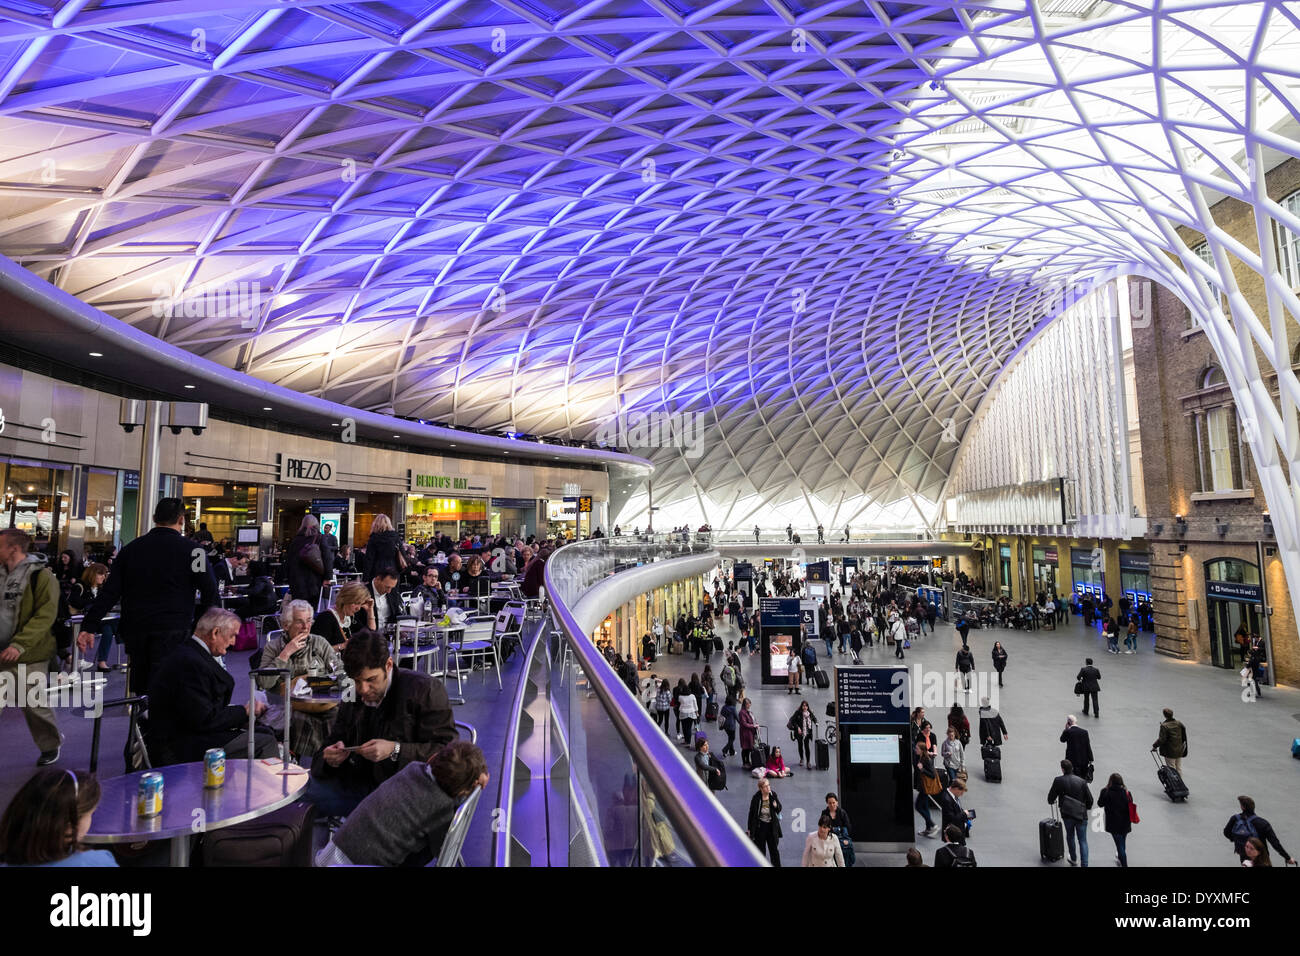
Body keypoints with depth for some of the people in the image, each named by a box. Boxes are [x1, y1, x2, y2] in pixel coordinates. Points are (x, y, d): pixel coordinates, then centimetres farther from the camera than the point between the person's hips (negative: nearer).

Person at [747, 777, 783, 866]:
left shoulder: (773, 794, -9)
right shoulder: (756, 798, -17)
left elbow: (779, 809, 4)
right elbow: (751, 813, -8)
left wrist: (776, 806, -20)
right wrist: (749, 828, -2)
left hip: (772, 826, 2)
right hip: (760, 826, -2)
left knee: (774, 849, 11)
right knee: (760, 849, 11)